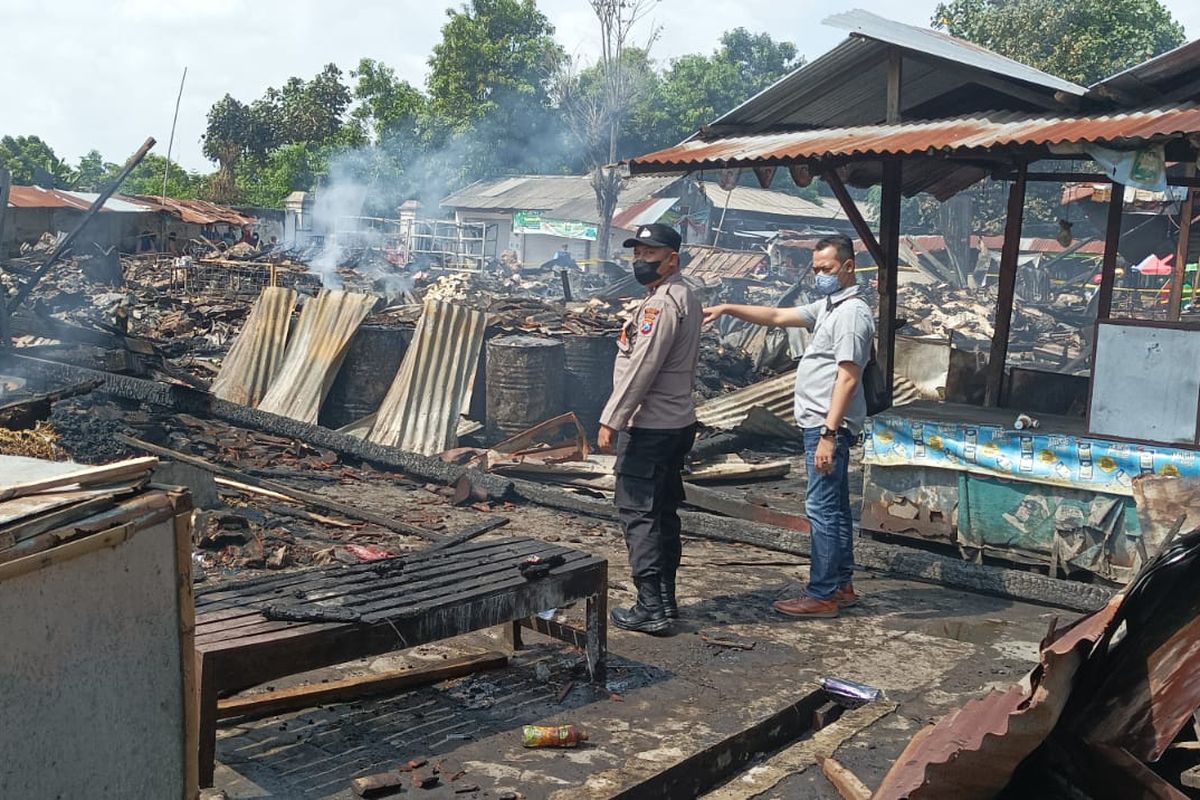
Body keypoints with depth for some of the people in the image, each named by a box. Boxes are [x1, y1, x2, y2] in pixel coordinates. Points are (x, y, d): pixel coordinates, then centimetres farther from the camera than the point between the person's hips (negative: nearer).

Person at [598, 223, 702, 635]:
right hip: (678, 422, 11)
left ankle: (650, 609, -5)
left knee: (637, 512, -6)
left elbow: (641, 368, -22)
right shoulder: (686, 298, 16)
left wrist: (611, 420, -20)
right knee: (664, 512, 14)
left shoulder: (662, 303, -17)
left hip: (649, 427, -10)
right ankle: (665, 600, 22)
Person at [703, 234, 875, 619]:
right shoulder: (828, 306, 16)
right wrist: (728, 309, 16)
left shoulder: (852, 312, -16)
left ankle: (821, 596, -2)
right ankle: (842, 585, 24)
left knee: (823, 509, -7)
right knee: (835, 508, 15)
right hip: (825, 425, 11)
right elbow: (777, 317, 23)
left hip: (827, 425, -11)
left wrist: (828, 434, -25)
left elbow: (848, 379, -22)